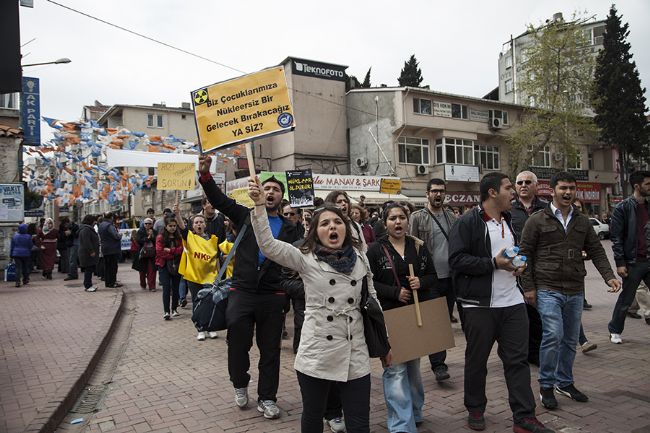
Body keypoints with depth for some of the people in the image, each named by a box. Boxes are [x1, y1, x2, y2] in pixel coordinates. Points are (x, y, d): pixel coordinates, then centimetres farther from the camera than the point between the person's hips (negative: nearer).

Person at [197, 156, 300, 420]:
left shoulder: (289, 229, 9)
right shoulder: (246, 216, 6)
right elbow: (218, 199, -5)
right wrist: (205, 174, -20)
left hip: (273, 296, 1)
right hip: (241, 293, -1)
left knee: (270, 350, 9)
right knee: (237, 344, 7)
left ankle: (267, 398, 25)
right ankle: (240, 385, 35)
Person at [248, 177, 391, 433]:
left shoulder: (359, 259, 4)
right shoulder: (306, 259, -4)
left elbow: (372, 302, 13)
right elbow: (268, 245, -17)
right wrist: (260, 205, -25)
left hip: (355, 356, 2)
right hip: (317, 355, -2)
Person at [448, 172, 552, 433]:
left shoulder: (509, 221, 14)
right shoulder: (467, 223, -11)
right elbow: (456, 260, -19)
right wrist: (494, 263, -21)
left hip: (512, 302, 6)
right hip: (480, 305, -6)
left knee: (518, 360, 7)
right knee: (477, 360, 10)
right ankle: (475, 409, 29)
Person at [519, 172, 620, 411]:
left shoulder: (583, 222, 11)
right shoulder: (537, 221, -3)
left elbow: (596, 251, 11)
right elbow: (525, 254, -3)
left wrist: (609, 276, -5)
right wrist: (528, 287, -7)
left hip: (575, 291, 5)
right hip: (547, 290, -5)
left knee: (571, 339, 12)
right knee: (553, 336, -13)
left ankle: (564, 382, 30)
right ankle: (546, 386, 3)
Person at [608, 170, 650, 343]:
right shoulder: (622, 208, -7)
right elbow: (615, 236, -9)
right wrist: (620, 262, -14)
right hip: (633, 262, -5)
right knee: (626, 300, 6)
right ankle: (615, 331, 23)